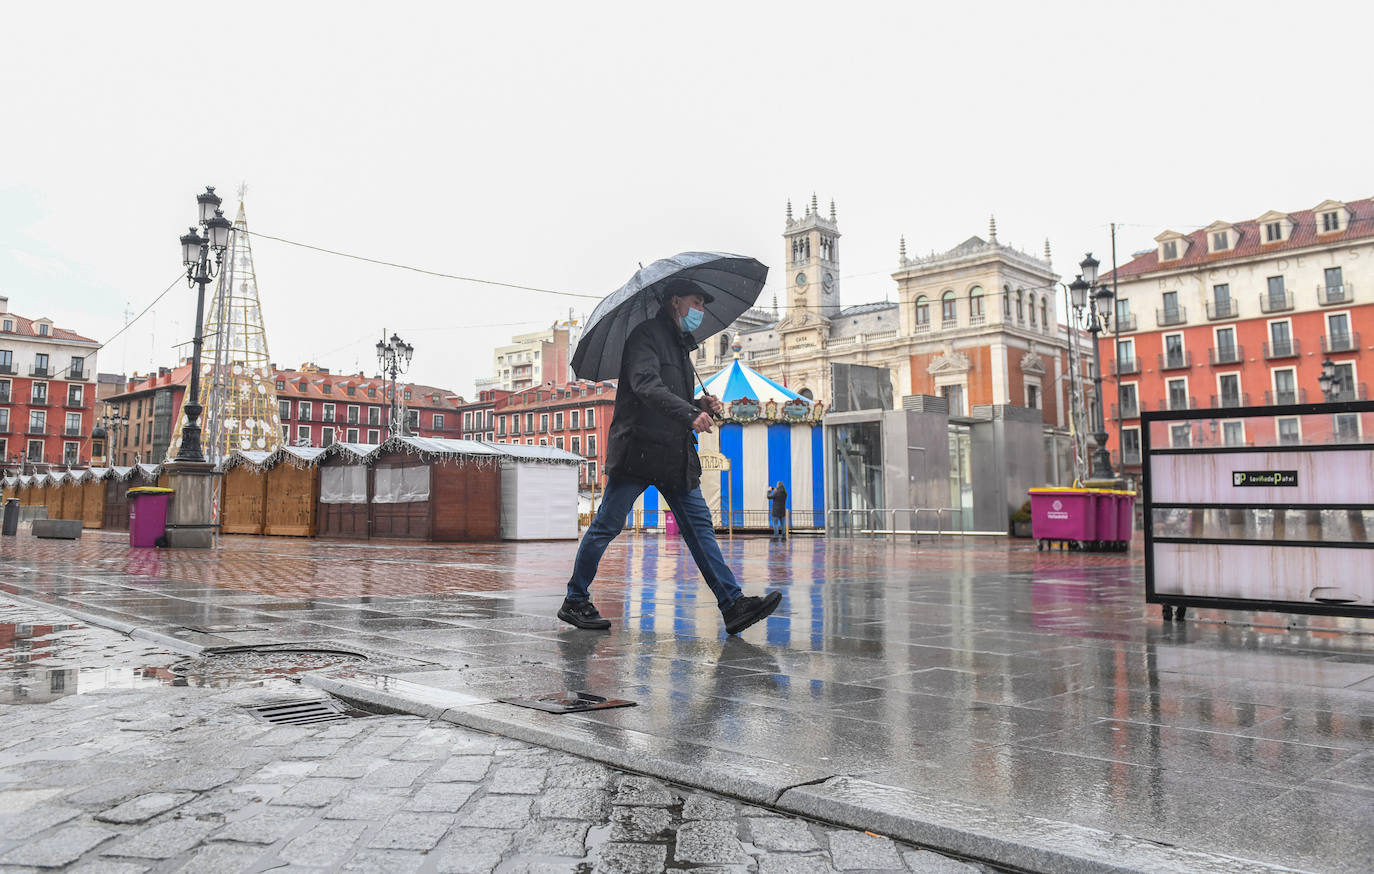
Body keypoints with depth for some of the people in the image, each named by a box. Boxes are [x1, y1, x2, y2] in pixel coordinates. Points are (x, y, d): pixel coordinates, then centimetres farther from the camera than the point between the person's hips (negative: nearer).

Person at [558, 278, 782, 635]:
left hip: (675, 454, 8)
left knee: (700, 526, 0)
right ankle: (575, 602, 12)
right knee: (606, 526, 0)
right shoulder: (646, 335, -4)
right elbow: (647, 385, -21)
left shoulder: (681, 345, 23)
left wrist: (701, 404, 7)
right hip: (638, 449, -8)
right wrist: (690, 413, -33)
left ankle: (733, 605, -3)